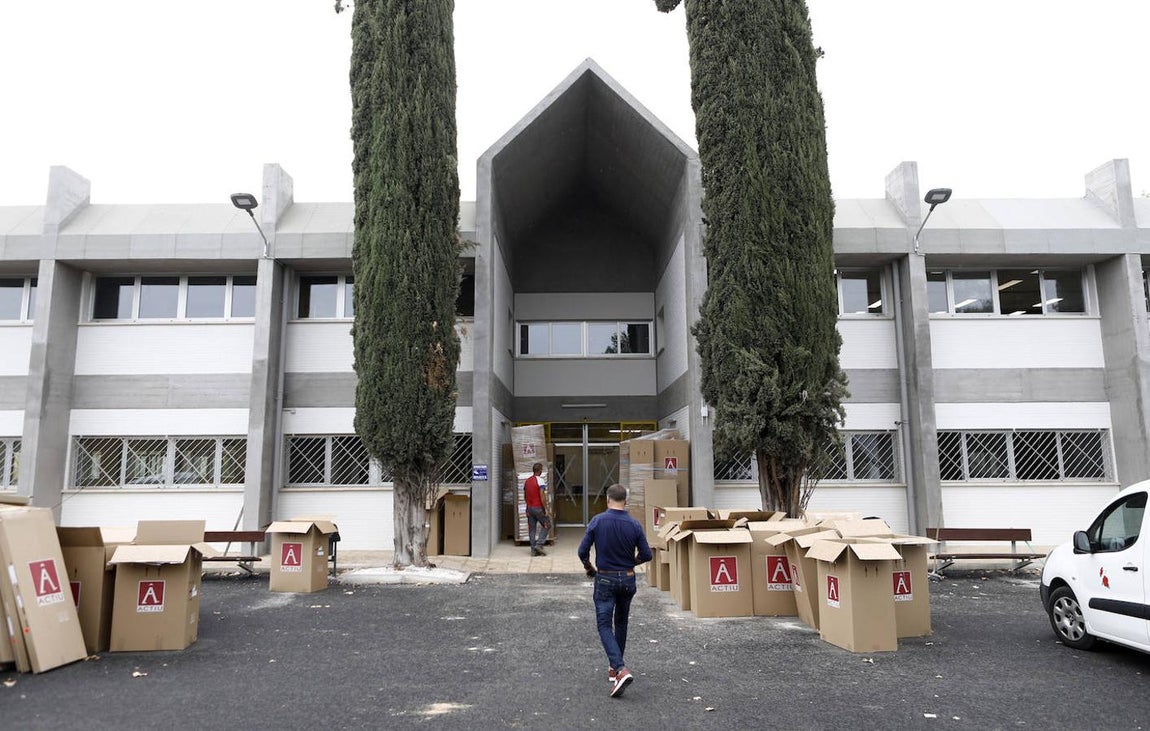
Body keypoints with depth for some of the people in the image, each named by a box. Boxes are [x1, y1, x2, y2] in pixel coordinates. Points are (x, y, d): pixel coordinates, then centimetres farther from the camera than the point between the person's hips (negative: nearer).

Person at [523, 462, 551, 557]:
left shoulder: (526, 481, 9)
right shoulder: (539, 481, -13)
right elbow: (542, 496, -18)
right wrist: (546, 509, -13)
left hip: (529, 508, 6)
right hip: (538, 508, -6)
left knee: (532, 529, 8)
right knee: (547, 525, 8)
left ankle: (533, 550, 9)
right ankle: (539, 544, -3)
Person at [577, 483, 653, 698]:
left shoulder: (597, 521, -10)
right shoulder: (634, 524, -6)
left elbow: (583, 551, -9)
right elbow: (646, 555, -1)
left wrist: (589, 568, 11)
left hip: (605, 579, -3)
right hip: (627, 580, 3)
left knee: (605, 625, -3)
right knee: (621, 623, 20)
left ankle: (620, 669, -20)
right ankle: (614, 667, 29)